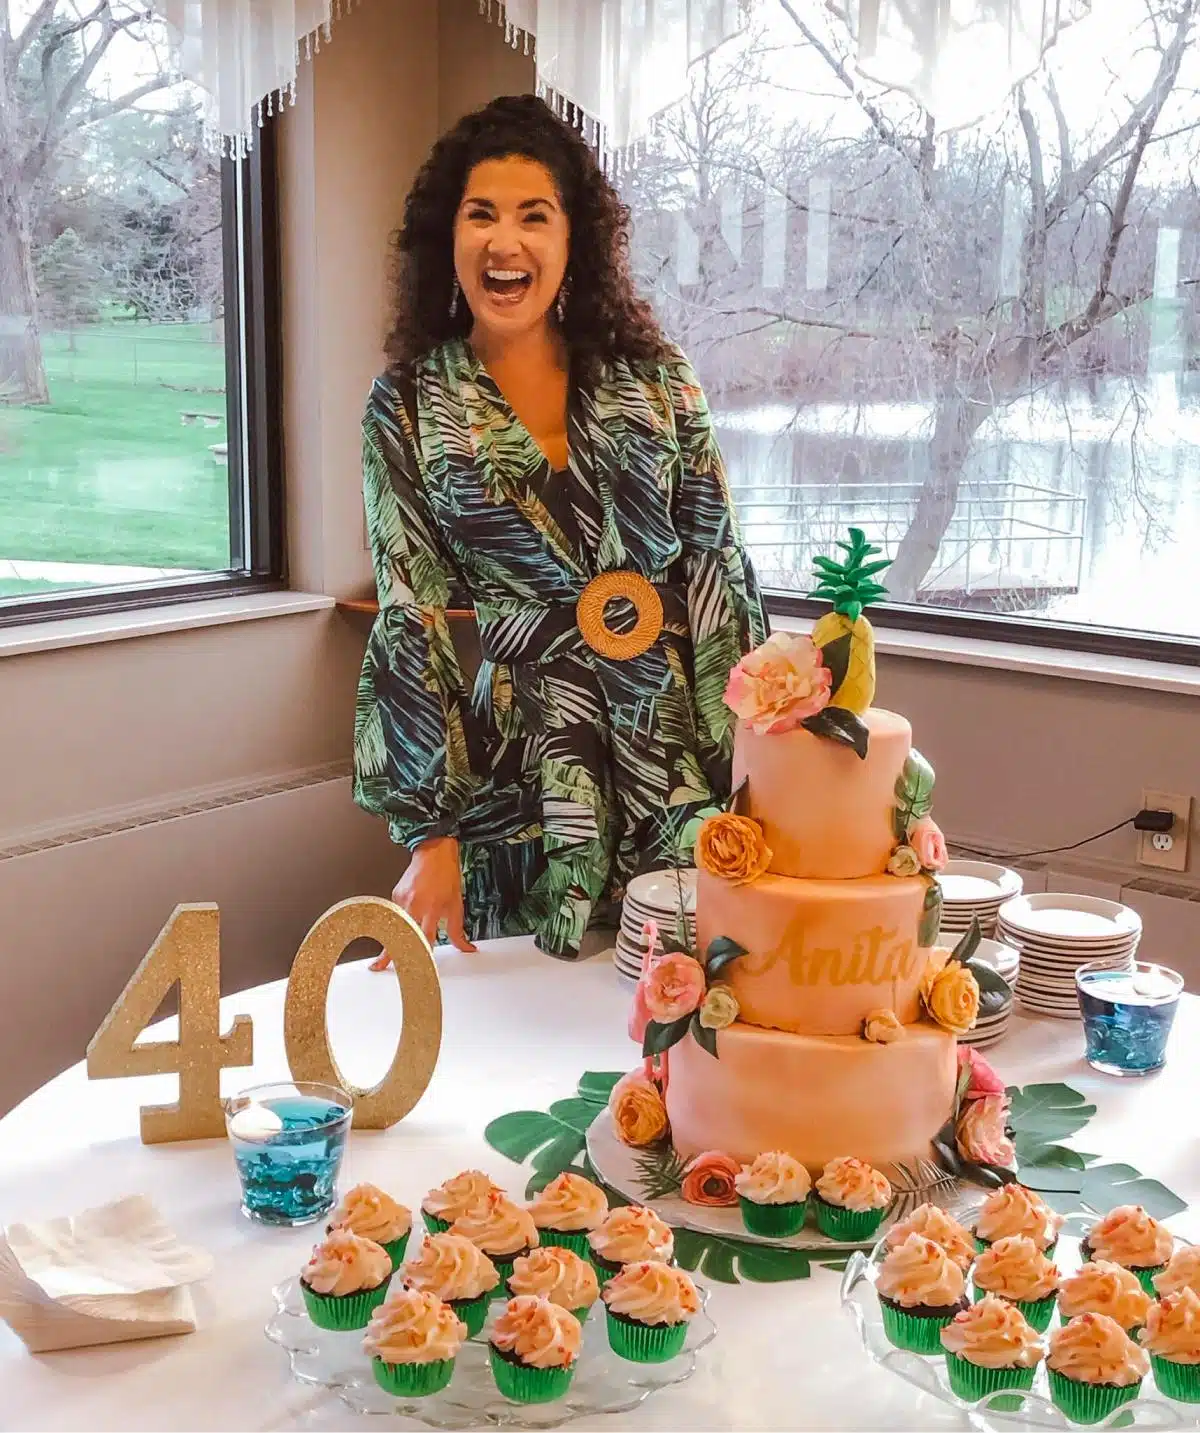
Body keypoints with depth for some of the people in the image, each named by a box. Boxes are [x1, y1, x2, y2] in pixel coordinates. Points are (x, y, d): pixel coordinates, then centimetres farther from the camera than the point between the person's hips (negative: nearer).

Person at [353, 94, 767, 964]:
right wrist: (428, 834, -6)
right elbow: (411, 620, -2)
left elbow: (722, 577, 4)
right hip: (513, 781, -1)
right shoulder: (409, 407, 1)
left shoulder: (655, 382, 3)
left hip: (679, 766, 1)